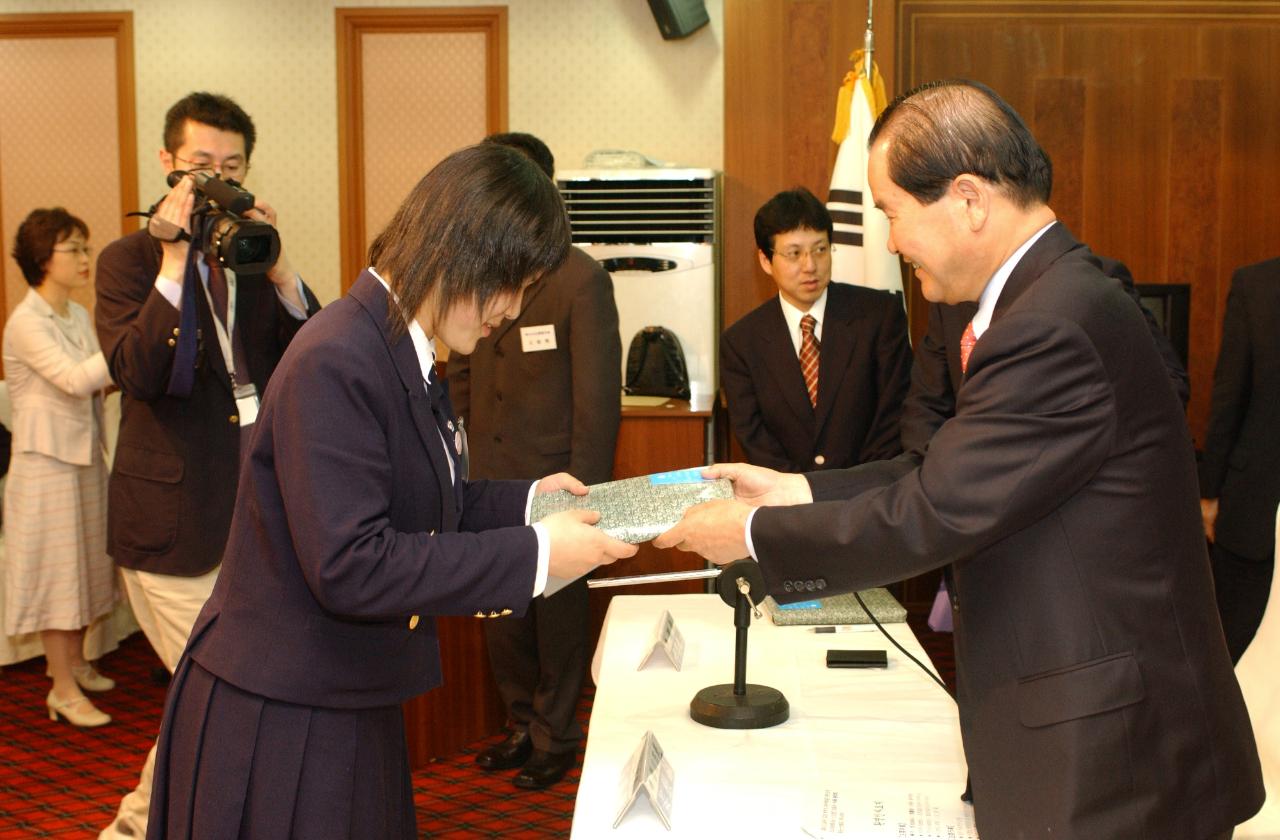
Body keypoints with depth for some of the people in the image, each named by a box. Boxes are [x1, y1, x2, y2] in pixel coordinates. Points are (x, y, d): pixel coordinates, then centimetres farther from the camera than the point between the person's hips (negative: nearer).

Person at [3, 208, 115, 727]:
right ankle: (63, 690, 7)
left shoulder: (79, 317, 9)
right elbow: (75, 379, -28)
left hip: (86, 455, 8)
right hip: (47, 458, -8)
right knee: (55, 569, -1)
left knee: (83, 562, 15)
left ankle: (75, 663, 31)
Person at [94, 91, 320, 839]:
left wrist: (280, 269, -13)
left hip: (260, 509, 5)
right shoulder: (130, 260, -1)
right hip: (175, 514, -5)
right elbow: (135, 371, -17)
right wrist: (174, 265, -20)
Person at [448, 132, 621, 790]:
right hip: (491, 484, 5)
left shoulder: (580, 279, -11)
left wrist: (583, 490, -13)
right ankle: (524, 725, 35)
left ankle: (555, 737, 27)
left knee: (557, 617, 9)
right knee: (501, 618, 15)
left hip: (552, 485, -5)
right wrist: (462, 460, 8)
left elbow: (598, 396, -11)